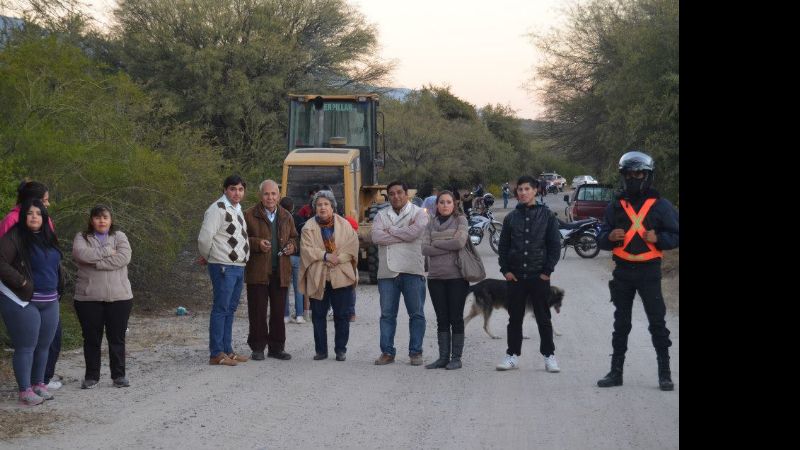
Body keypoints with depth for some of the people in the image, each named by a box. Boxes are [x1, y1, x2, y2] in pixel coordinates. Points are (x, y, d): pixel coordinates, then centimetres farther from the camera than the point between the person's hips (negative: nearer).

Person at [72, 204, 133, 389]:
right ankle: (91, 377, 17)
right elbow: (81, 253, -17)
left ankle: (119, 375, 16)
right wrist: (107, 251, -14)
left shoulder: (119, 237, 6)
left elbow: (124, 258, -12)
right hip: (88, 298, 0)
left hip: (119, 297, 0)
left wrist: (94, 261, -14)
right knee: (91, 339, 6)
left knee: (117, 338, 6)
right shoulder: (82, 237, 5)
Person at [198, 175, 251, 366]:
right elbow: (204, 238, -17)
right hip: (223, 267, -9)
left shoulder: (237, 210, 17)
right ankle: (216, 354, -4)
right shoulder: (217, 209, -12)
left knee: (230, 309, 13)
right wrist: (207, 257, 0)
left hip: (238, 266, 9)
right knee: (221, 309, -7)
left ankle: (227, 350, 19)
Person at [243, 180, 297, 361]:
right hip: (258, 271, -4)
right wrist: (257, 244, -17)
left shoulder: (286, 216, 13)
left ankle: (276, 347, 17)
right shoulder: (250, 215, -2)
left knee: (279, 312, 8)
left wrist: (292, 246, 3)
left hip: (281, 271, 4)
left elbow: (294, 237, 25)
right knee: (258, 312, 0)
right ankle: (258, 348, 8)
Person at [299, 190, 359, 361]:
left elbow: (352, 247, -1)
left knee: (342, 315, 2)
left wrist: (338, 258, -15)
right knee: (318, 315, 5)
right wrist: (326, 255, -17)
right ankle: (320, 350, 13)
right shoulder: (309, 227, 5)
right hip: (318, 277, 0)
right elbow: (306, 249, -6)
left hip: (341, 276, 0)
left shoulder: (344, 225, 5)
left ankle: (341, 349, 12)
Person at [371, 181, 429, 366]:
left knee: (416, 314, 2)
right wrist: (403, 234, -9)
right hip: (387, 272, 3)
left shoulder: (419, 213, 3)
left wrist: (390, 230, -4)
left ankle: (415, 352, 9)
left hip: (412, 270, -3)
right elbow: (376, 237, -5)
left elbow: (413, 232, -16)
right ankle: (387, 352, 12)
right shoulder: (382, 215, 13)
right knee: (387, 314, 5)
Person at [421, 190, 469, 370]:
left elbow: (460, 242, -15)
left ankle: (456, 357, 5)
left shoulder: (460, 220, 2)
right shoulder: (431, 224, 12)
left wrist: (436, 243, -5)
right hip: (436, 276, 4)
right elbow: (425, 249, -1)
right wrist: (449, 248, -10)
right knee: (441, 319, 7)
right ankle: (443, 357, 11)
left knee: (456, 318, 0)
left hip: (456, 276, -4)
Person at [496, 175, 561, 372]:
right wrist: (505, 269, 1)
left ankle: (549, 355, 11)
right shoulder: (511, 217, 8)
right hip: (515, 276, 2)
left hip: (539, 276, -2)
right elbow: (503, 246, 11)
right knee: (515, 318, 8)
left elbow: (555, 245, 0)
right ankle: (513, 355, 15)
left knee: (543, 318, 4)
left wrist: (547, 270, -6)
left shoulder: (546, 215, 1)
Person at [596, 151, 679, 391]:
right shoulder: (615, 206, 8)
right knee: (621, 322, 10)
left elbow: (675, 236, -1)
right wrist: (610, 237, -11)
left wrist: (657, 238, -19)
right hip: (622, 271, 3)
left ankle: (665, 373, 5)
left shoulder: (660, 205, -1)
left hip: (649, 271, -3)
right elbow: (601, 240, 11)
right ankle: (616, 371, 17)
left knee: (657, 321, -2)